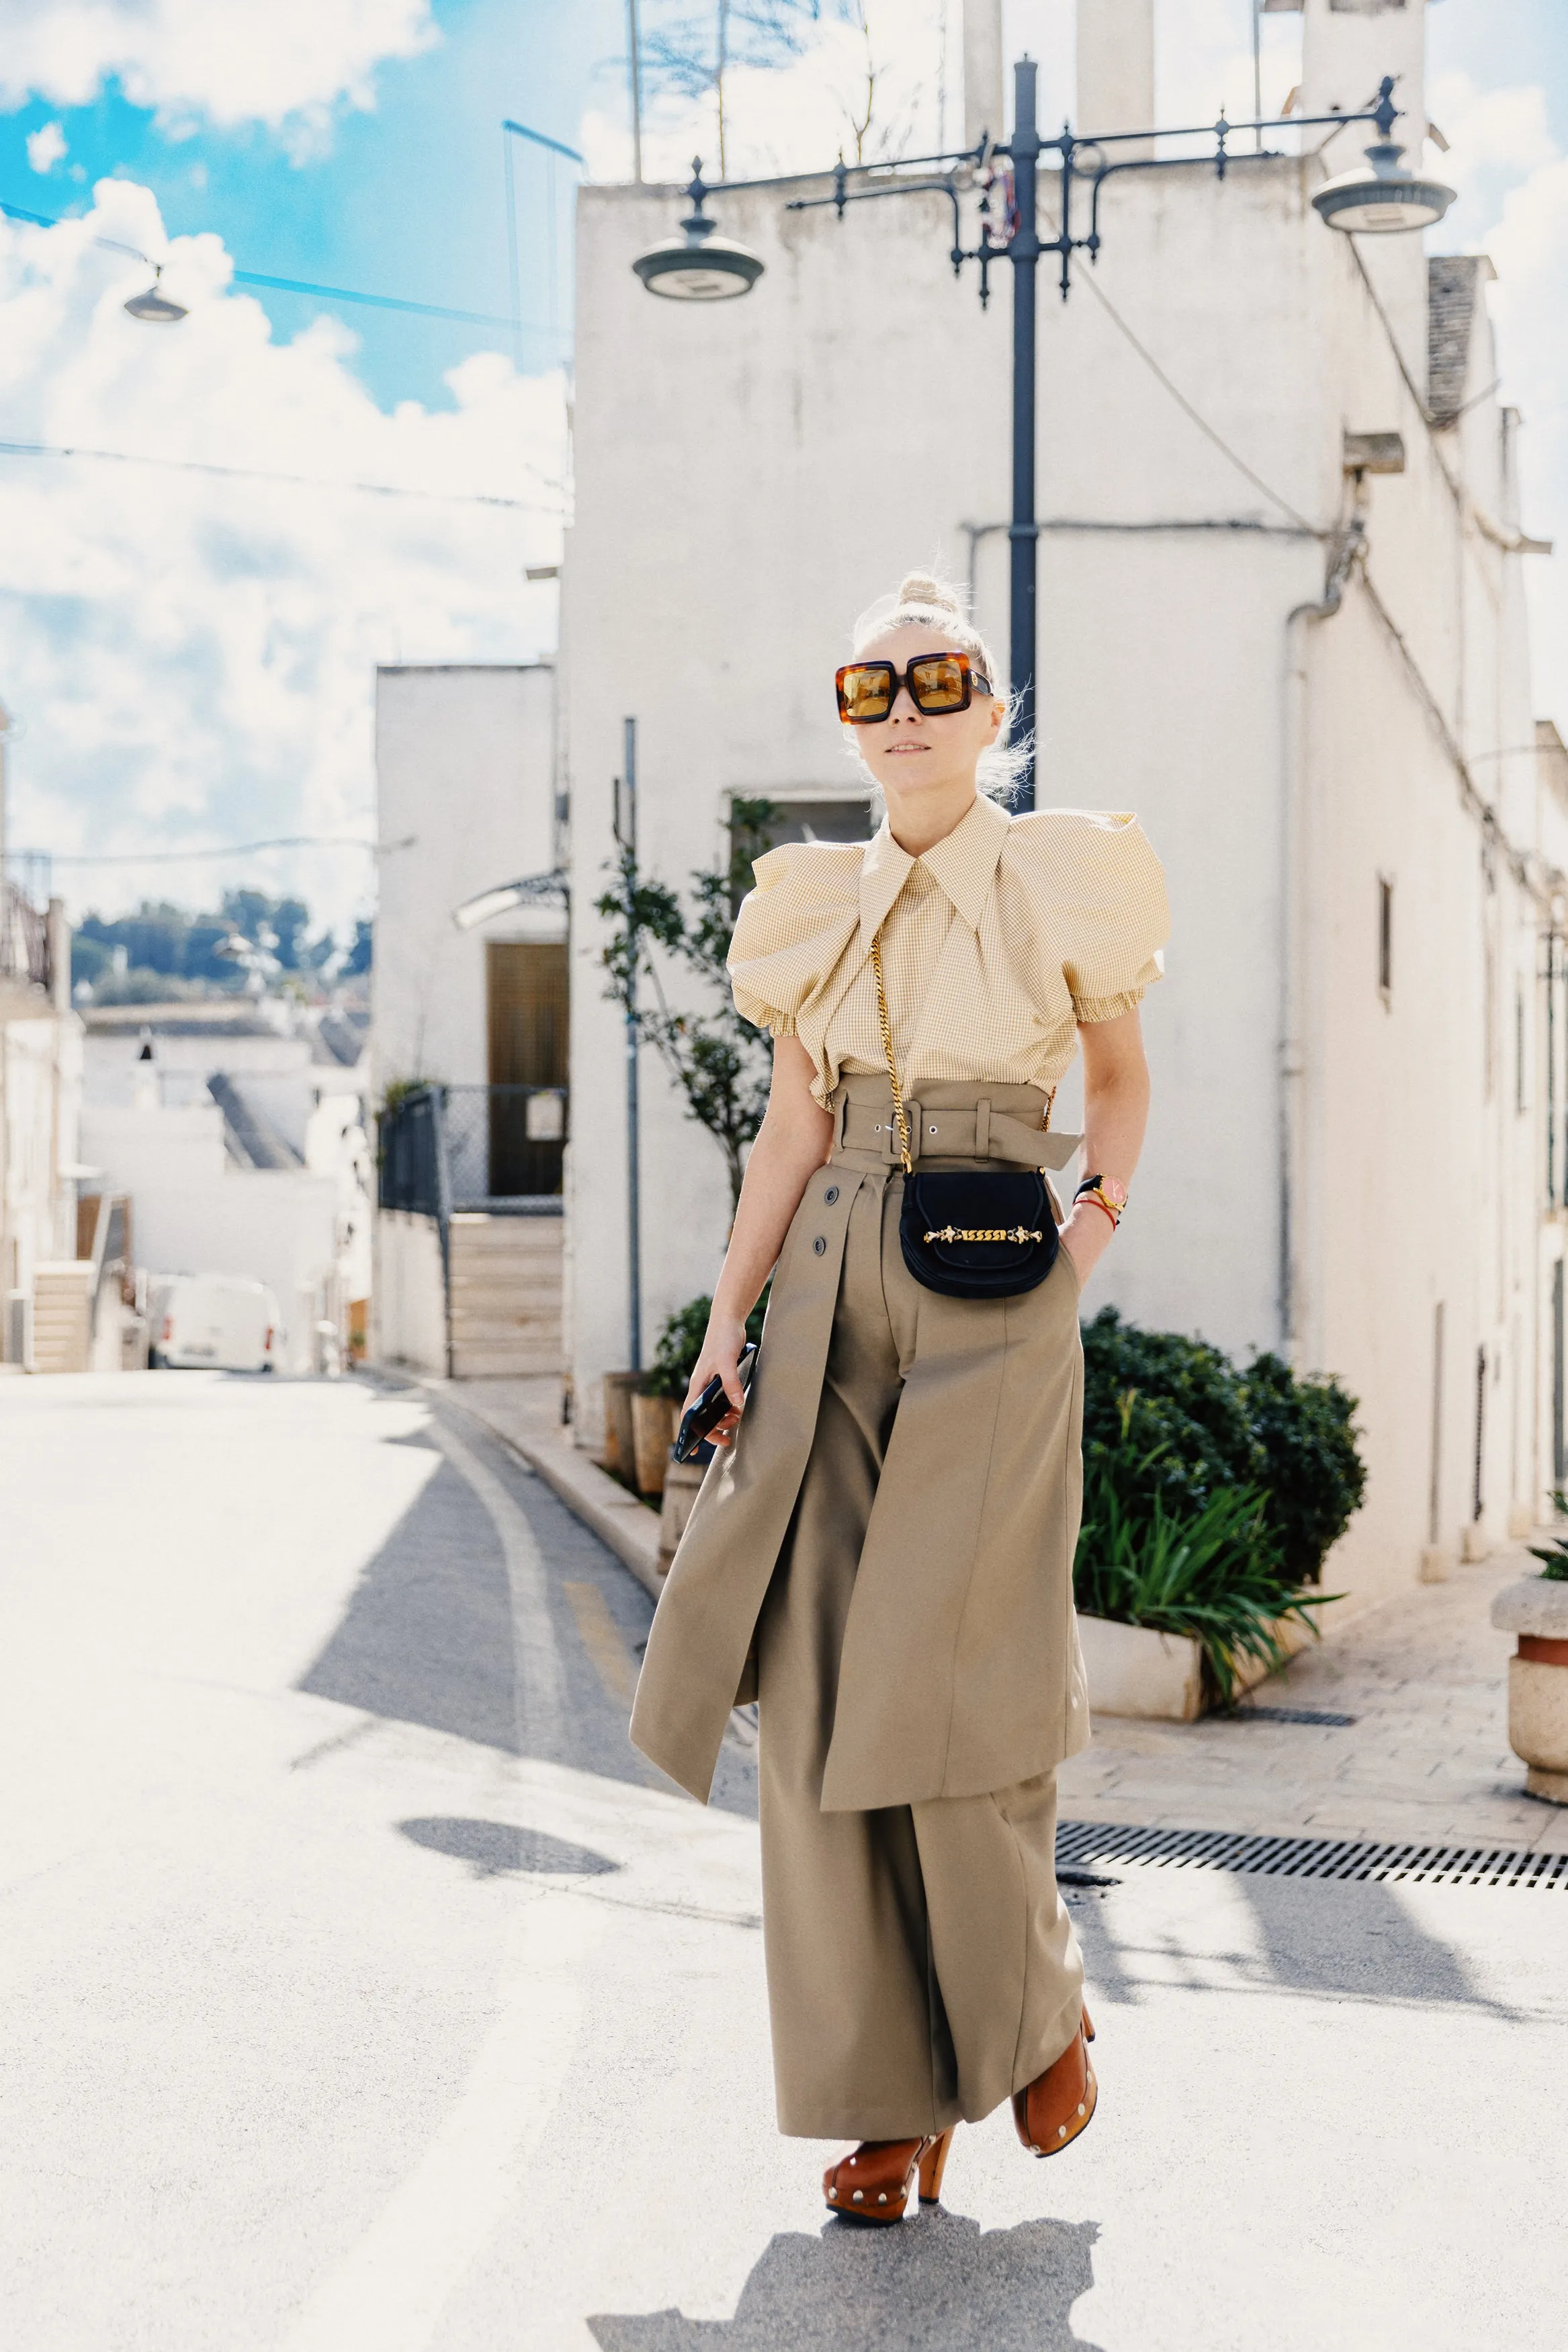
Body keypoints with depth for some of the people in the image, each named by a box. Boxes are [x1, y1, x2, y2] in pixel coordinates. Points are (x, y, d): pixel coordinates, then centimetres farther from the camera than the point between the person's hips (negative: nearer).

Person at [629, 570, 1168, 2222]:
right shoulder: (817, 903, 11)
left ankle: (1037, 2009, 21)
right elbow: (793, 1129, 12)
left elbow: (1120, 1073, 14)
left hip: (994, 1307, -3)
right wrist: (730, 1312, 5)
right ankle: (891, 2096, 9)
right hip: (834, 1301, 4)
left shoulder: (1061, 880, 2)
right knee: (822, 1695, -1)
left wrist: (1097, 1214, -2)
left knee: (951, 1690, -7)